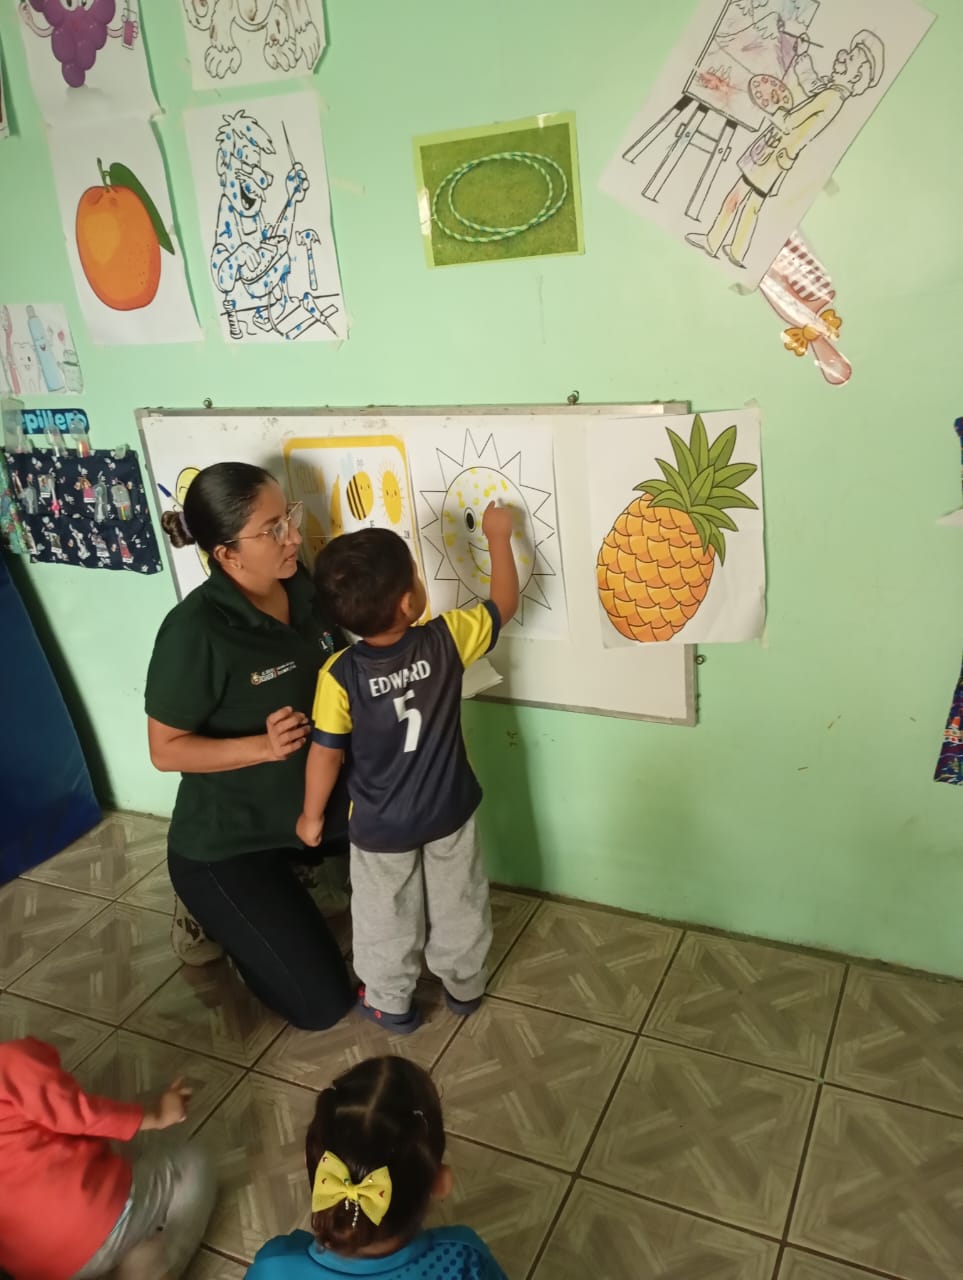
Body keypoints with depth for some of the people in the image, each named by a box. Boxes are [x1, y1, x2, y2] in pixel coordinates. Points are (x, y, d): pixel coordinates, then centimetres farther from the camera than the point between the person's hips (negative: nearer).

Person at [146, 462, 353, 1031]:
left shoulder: (304, 587, -8)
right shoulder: (196, 631, -27)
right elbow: (166, 749, -18)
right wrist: (263, 746, -32)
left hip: (315, 801, 6)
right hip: (228, 842, -6)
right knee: (323, 1004, -1)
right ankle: (216, 912, 22)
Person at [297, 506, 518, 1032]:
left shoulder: (339, 674, -25)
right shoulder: (446, 639, -23)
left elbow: (326, 753, -17)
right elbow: (504, 604, -6)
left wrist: (312, 816, -1)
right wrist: (499, 538, 5)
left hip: (380, 829, -1)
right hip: (450, 813, 2)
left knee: (386, 919, 22)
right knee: (458, 907, 25)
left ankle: (390, 1003, 41)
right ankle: (464, 986, 45)